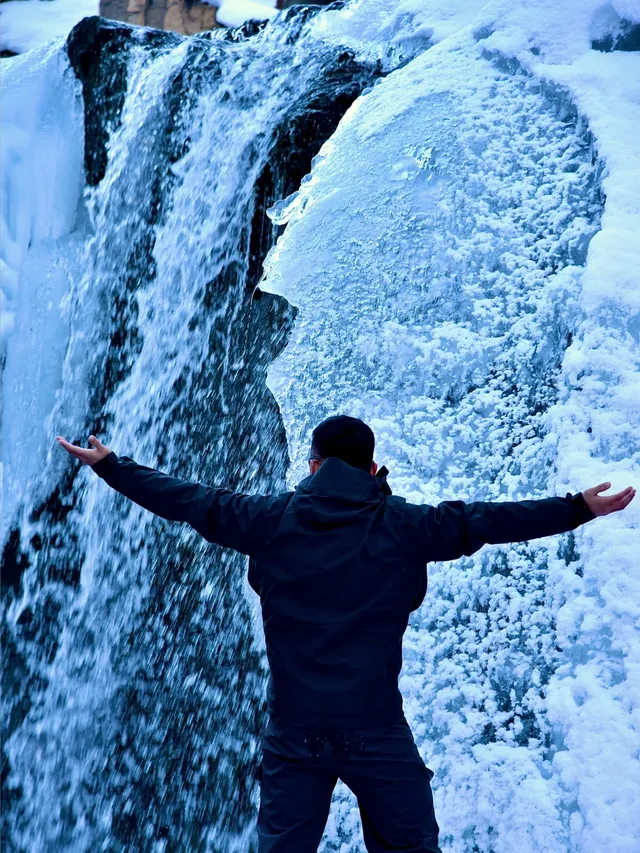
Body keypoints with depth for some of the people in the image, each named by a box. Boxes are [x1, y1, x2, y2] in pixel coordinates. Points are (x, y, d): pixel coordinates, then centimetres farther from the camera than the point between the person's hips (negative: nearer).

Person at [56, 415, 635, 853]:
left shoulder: (271, 519, 2)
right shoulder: (403, 526, -2)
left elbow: (187, 499, 8)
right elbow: (485, 521, 0)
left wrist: (108, 464, 20)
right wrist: (580, 508, 8)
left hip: (293, 735, 2)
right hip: (377, 734, -1)